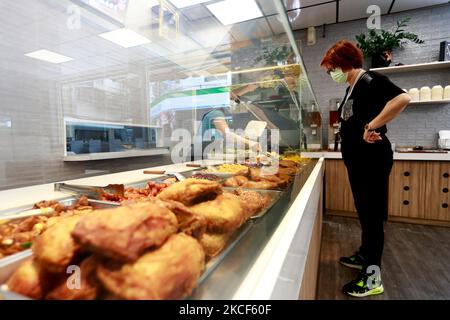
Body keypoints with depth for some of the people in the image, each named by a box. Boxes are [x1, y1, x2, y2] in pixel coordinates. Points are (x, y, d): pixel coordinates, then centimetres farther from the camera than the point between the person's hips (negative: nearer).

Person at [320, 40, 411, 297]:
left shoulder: (370, 80, -13)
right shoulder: (353, 88, 15)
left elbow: (403, 98, -29)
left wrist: (372, 127, -26)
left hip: (372, 157, -9)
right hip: (357, 158, 10)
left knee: (373, 214, -1)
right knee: (364, 211, 19)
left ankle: (373, 278, 12)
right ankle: (365, 256, 36)